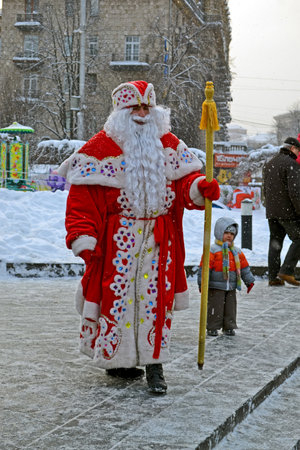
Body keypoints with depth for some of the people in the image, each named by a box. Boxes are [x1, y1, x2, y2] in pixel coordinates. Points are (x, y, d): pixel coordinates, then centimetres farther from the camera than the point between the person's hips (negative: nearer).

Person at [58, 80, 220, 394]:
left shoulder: (169, 144, 9)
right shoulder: (100, 148, -4)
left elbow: (184, 179, 9)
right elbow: (82, 198, -7)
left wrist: (200, 187, -15)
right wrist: (83, 239, -16)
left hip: (158, 239, 3)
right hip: (117, 239, -3)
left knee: (157, 298, 2)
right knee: (117, 296, 2)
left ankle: (153, 364, 9)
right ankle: (114, 358, 19)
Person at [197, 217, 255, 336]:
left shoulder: (237, 252, 9)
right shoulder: (212, 250, -9)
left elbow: (244, 267, 17)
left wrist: (249, 281, 16)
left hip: (231, 287, 5)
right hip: (215, 287, -5)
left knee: (230, 308, 9)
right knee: (215, 308, -1)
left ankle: (229, 327, 20)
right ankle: (212, 328, 9)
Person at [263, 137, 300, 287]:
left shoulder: (268, 164, 16)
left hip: (271, 212, 8)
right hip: (288, 211, -8)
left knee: (275, 242, 9)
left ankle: (273, 277, 6)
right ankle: (287, 271, -8)